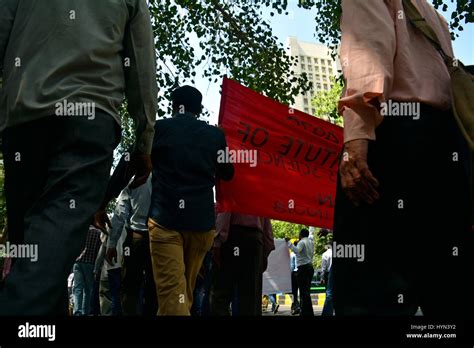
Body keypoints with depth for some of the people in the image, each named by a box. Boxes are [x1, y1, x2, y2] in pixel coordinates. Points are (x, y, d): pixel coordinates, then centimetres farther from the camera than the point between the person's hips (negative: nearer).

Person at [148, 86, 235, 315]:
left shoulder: (159, 128, 4)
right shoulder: (215, 135, 9)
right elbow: (227, 174, 22)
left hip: (165, 218, -3)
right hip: (202, 220, 3)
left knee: (171, 292, -9)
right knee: (186, 290, 15)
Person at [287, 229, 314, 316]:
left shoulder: (302, 242, -9)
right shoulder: (311, 242, 17)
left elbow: (296, 250, -26)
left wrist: (289, 242, -18)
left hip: (303, 267, -9)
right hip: (310, 266, 9)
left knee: (303, 291, -11)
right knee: (307, 290, 14)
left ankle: (306, 313, -16)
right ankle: (309, 312, 16)